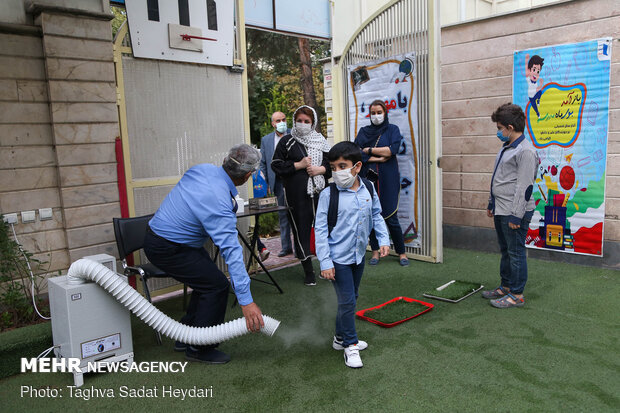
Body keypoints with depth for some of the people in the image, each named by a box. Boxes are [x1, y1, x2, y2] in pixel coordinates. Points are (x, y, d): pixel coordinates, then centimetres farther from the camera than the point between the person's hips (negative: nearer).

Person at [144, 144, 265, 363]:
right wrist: (246, 301, -31)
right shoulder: (220, 204, -30)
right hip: (167, 249, -9)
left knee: (207, 280, 16)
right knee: (217, 285, -6)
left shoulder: (203, 168, -6)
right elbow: (232, 252, -32)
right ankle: (199, 349, 8)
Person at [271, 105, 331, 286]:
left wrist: (320, 169, -4)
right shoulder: (286, 141, 5)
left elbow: (332, 162, 17)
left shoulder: (321, 140, 14)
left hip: (320, 191, 3)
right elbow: (276, 165, 0)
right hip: (297, 195, -2)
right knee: (301, 231, 1)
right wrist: (299, 165, -9)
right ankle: (308, 271, 11)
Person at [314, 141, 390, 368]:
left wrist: (383, 239, 1)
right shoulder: (328, 195, -16)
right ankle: (350, 345, 16)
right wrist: (325, 262, -17)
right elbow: (320, 230, -14)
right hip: (338, 258, -5)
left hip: (359, 255, 6)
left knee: (350, 299, 19)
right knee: (347, 301, -3)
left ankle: (341, 337, 38)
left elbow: (376, 216, 12)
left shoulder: (368, 188, -3)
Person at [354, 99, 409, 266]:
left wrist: (369, 150, -5)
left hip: (387, 179, -2)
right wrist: (379, 158, -11)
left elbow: (393, 149, -10)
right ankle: (375, 251, 14)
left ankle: (401, 253, 10)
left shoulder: (392, 129, 8)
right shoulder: (363, 132, 13)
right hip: (368, 178, 2)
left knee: (390, 217, -4)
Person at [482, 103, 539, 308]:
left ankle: (517, 295, 9)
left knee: (516, 253, -1)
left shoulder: (526, 151, -16)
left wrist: (516, 214, -20)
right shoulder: (506, 148, 16)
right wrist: (491, 203, 24)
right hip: (501, 211, 10)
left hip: (514, 213, -10)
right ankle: (506, 286, 31)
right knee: (505, 251, 18)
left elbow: (525, 186, -20)